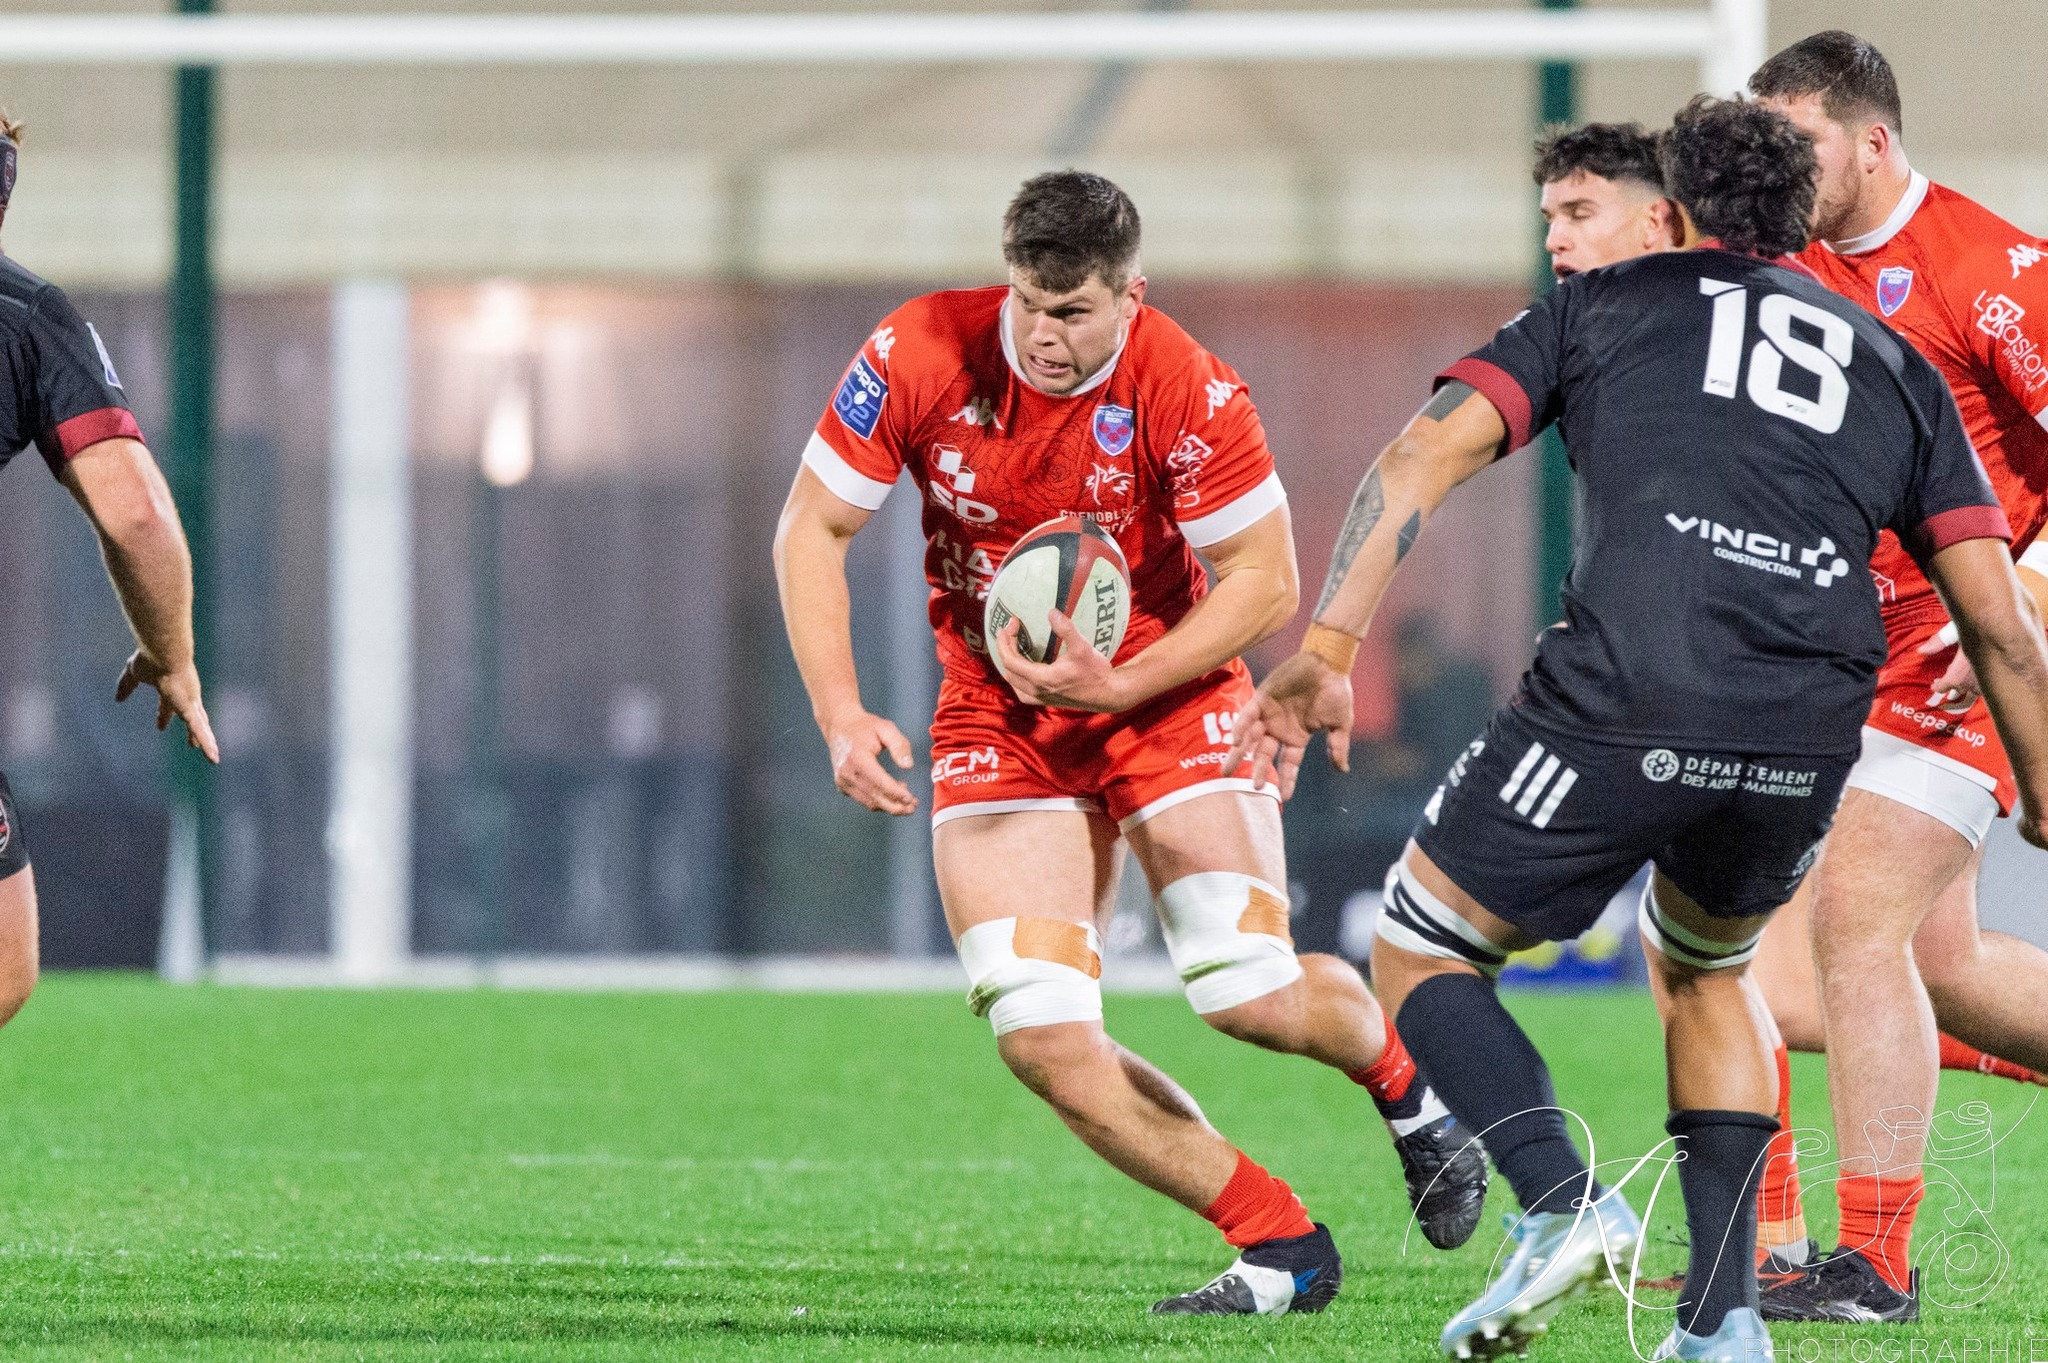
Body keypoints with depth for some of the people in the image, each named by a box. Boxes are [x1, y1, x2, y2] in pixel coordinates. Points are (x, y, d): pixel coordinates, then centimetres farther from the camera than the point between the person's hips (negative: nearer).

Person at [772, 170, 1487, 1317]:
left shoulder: (1188, 395, -21)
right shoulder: (921, 357, -15)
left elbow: (1265, 585, -13)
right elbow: (811, 530, -4)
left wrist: (1119, 686, -23)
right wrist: (841, 714, -14)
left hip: (1165, 694, -2)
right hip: (996, 715, 2)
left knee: (1249, 992, -16)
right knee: (1042, 1038, -13)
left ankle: (1405, 1076, 21)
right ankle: (1283, 1250, -1)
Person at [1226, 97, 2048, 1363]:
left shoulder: (1608, 301, 21)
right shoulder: (1894, 365, 27)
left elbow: (1427, 454, 6)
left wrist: (1326, 650, 1)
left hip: (1621, 709, -4)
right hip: (1810, 743, 4)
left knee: (1422, 950, 16)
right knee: (1708, 970, 33)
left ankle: (1561, 1198, -10)